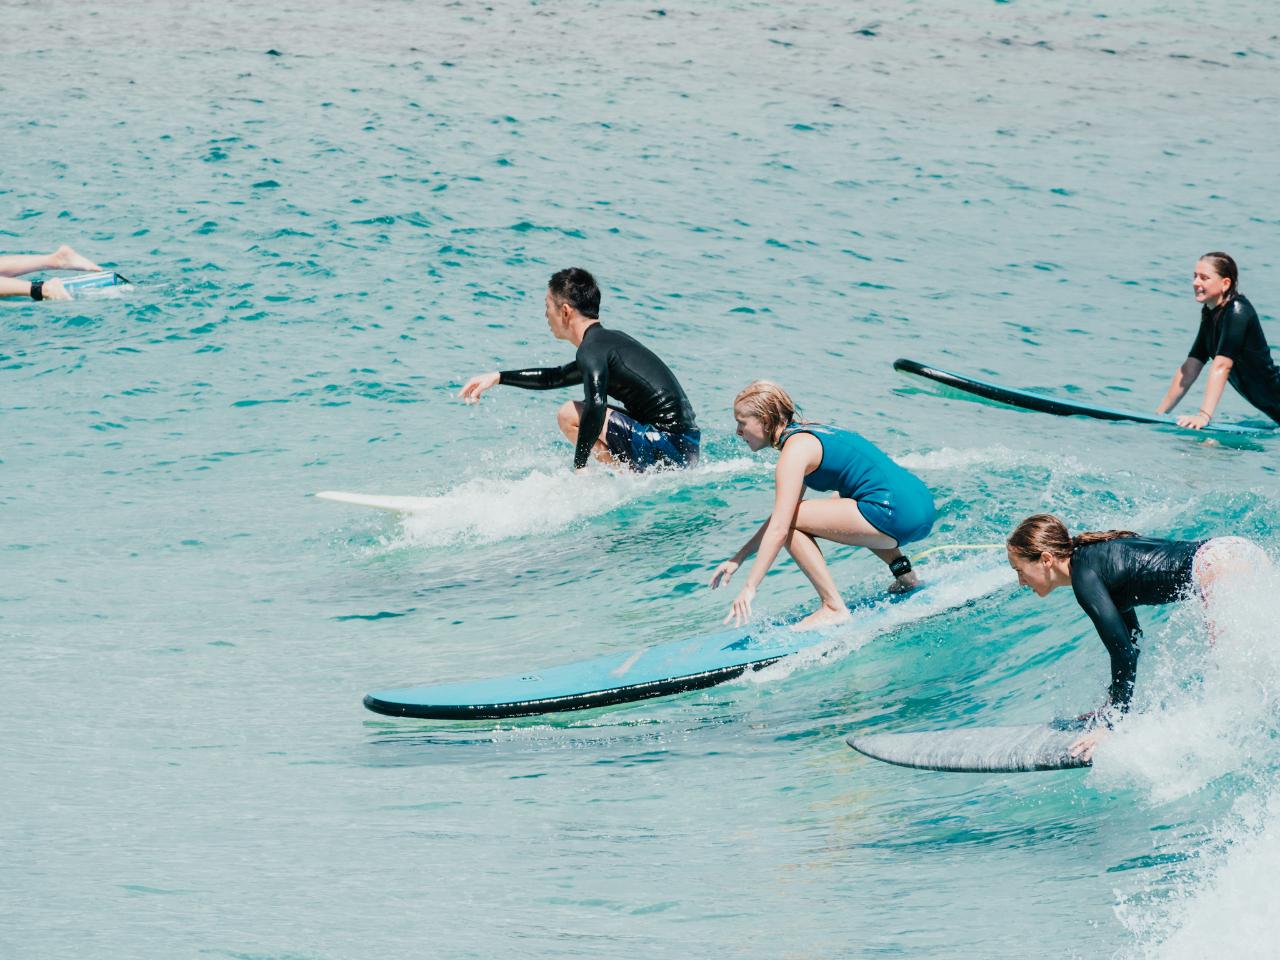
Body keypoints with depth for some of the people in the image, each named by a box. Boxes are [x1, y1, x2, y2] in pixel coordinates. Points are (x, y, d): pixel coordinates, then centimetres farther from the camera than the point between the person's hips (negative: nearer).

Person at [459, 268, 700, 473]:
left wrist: (579, 466, -22)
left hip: (669, 448, -10)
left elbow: (596, 406, -30)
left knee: (571, 415, -8)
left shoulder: (592, 350, -12)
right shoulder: (612, 340, 19)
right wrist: (498, 377, 34)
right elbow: (557, 377, 35)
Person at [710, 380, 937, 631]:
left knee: (791, 520, -10)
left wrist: (749, 588, -15)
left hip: (897, 514, -10)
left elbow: (779, 528, -15)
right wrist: (739, 558, 26)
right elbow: (783, 511, 27)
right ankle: (904, 574, 29)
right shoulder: (808, 434, 20)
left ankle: (834, 608, -8)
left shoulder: (794, 450, -8)